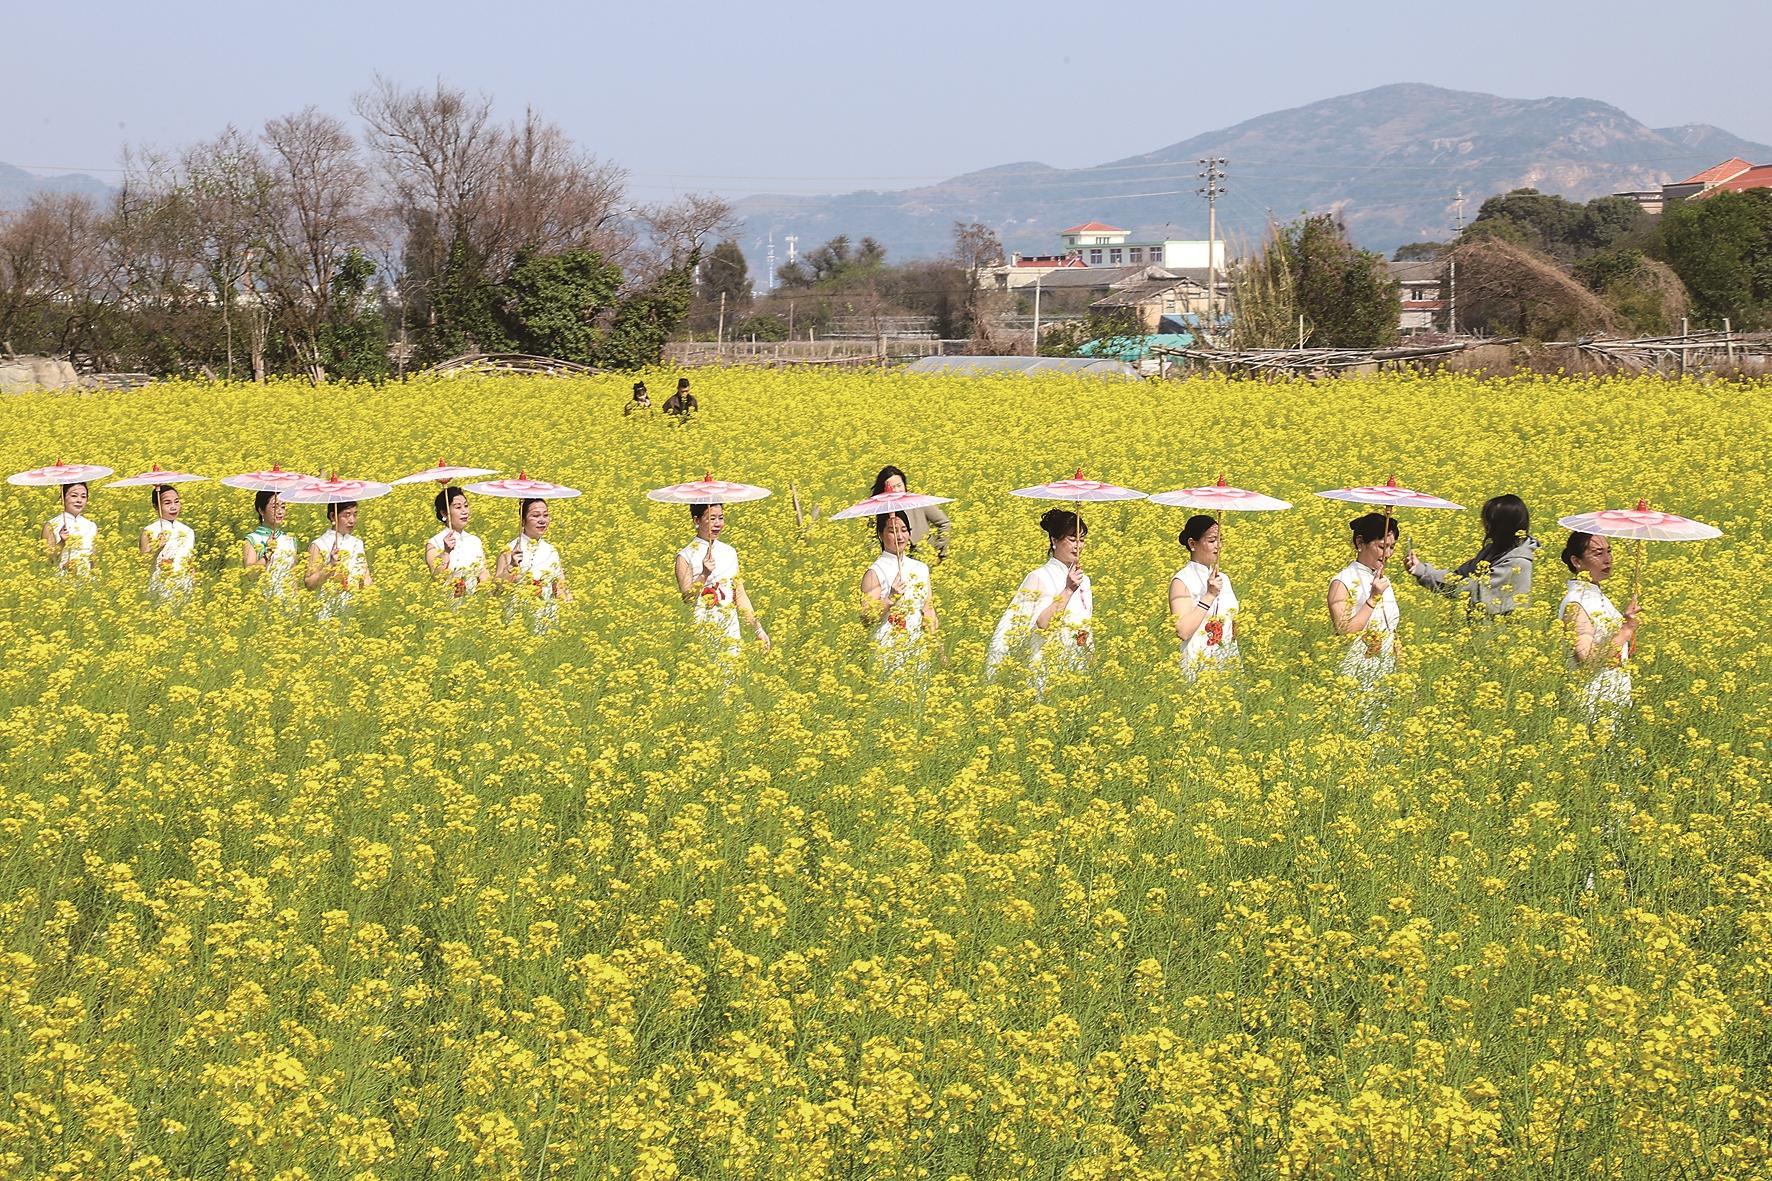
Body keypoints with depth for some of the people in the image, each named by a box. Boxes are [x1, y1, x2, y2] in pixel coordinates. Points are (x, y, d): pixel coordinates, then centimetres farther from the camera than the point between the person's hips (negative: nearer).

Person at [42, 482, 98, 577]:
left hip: (87, 579, 2)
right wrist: (61, 543, -14)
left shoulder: (91, 527, 9)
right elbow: (47, 561, -2)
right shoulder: (51, 526, 0)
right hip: (61, 578, -2)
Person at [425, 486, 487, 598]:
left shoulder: (475, 541, 11)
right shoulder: (434, 543, -1)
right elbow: (436, 579, -9)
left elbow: (484, 577, 9)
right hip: (448, 602, -3)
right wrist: (446, 552, -19)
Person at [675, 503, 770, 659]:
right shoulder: (686, 556, -5)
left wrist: (758, 629, 10)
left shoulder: (730, 552, 10)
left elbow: (740, 596, 13)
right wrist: (704, 575, -26)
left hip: (730, 633, 4)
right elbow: (686, 598, -12)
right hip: (701, 633, -4)